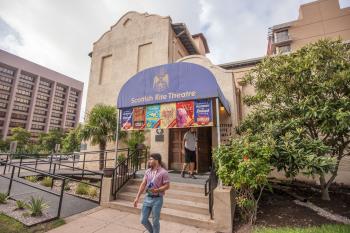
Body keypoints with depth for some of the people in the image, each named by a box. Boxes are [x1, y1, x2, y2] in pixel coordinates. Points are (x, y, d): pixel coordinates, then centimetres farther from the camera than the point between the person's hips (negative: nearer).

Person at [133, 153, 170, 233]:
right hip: (147, 198, 6)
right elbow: (143, 184, 3)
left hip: (157, 199, -5)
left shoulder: (163, 172, -14)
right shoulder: (148, 171, 3)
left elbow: (167, 186, -13)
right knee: (143, 220, 13)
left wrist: (157, 190, -26)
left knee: (155, 221, 9)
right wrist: (137, 197, -1)